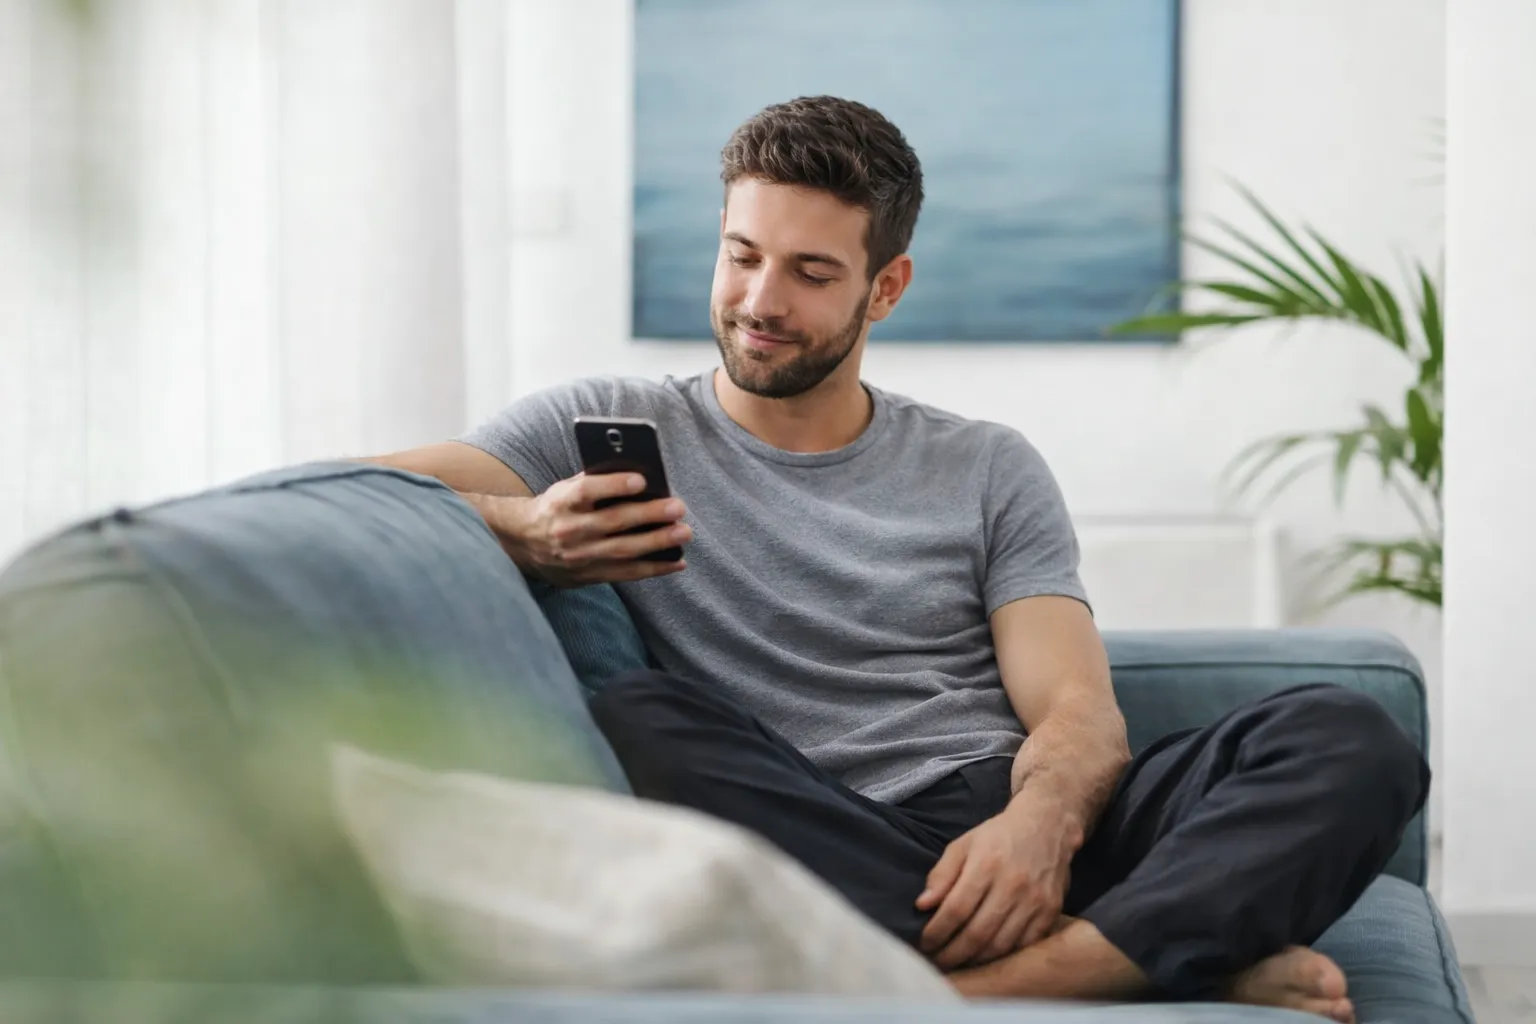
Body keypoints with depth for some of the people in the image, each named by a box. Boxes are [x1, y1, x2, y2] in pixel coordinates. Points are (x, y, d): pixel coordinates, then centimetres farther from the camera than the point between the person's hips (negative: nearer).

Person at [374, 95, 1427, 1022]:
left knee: (1346, 736, -20)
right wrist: (527, 532, -22)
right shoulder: (611, 427, 13)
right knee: (636, 720, -33)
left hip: (1008, 835, 2)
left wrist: (1039, 817, -19)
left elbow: (1081, 715, 6)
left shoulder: (988, 471, 18)